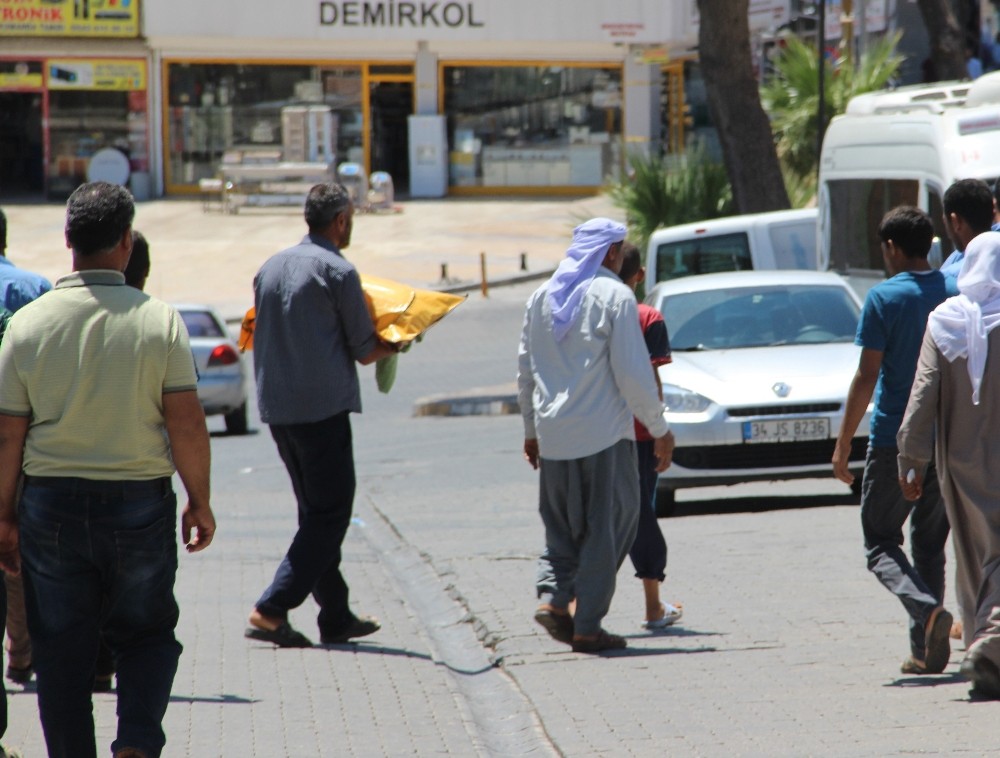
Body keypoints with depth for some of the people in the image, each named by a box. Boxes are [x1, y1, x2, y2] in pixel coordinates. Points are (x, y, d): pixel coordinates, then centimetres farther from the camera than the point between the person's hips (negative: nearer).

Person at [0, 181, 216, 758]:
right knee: (147, 634, 14)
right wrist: (199, 502, 4)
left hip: (53, 503, 1)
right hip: (141, 502, -1)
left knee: (62, 650, 10)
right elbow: (187, 422, -8)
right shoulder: (159, 321, -8)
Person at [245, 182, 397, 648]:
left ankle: (336, 617, 18)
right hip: (322, 408, -7)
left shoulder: (271, 268, 11)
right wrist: (394, 345, 15)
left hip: (276, 408, 8)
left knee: (316, 511, 16)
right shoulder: (338, 272, -10)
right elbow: (365, 352, -6)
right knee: (329, 514, -2)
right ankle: (272, 610, -11)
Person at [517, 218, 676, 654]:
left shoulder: (542, 297, 11)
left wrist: (532, 430, 26)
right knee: (606, 527, 2)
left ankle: (552, 597, -4)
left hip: (552, 437, 5)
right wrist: (659, 429, -2)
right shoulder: (614, 296, -7)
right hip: (603, 434, -5)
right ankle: (587, 627, 0)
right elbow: (633, 373, -11)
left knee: (562, 526, 17)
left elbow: (525, 371, 16)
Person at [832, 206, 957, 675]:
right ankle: (926, 649, 10)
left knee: (880, 542, 4)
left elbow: (867, 377, -11)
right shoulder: (958, 293, 5)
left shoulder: (884, 298, -9)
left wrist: (843, 442, -5)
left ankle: (926, 609, -22)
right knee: (930, 542, 15)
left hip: (894, 440, -5)